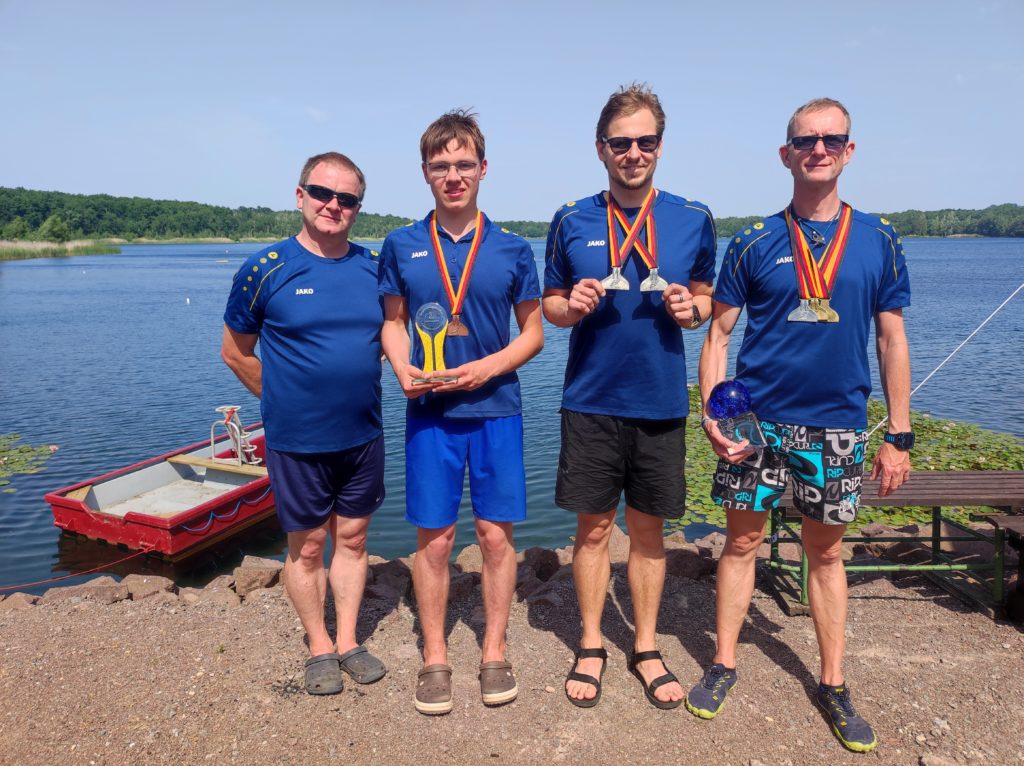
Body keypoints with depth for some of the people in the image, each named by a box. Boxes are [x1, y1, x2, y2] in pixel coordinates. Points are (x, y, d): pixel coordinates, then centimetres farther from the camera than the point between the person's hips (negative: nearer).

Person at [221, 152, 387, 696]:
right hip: (296, 441, -3)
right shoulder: (266, 269, -8)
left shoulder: (374, 266, 2)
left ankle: (347, 641, 30)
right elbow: (235, 351, 1)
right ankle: (319, 648, 29)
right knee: (307, 545, 10)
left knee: (352, 537, 14)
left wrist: (355, 383, 4)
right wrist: (285, 400, 2)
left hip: (363, 435, 3)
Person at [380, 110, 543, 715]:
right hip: (429, 411, 0)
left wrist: (486, 368, -12)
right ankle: (435, 658, 24)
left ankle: (495, 652, 25)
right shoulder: (402, 247, 4)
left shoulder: (512, 250, 1)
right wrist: (404, 371, -9)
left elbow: (533, 332, 5)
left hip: (496, 409, 0)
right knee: (434, 536, 6)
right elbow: (393, 322, 11)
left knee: (496, 533, 6)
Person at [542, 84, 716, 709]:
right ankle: (592, 647, 27)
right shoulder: (572, 222, 1)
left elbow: (706, 300, 12)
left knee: (649, 529, 11)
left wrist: (690, 308, -11)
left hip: (661, 401, 1)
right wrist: (573, 307, -14)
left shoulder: (694, 220, 3)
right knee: (594, 527, 8)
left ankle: (647, 649, 29)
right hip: (591, 400, 0)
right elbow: (550, 305, 8)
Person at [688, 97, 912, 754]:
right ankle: (725, 664, 25)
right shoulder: (754, 244, 0)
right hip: (758, 421, -1)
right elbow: (718, 335, 0)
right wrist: (710, 413, -13)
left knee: (827, 552, 12)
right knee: (743, 542, 8)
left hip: (838, 426, 1)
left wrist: (899, 437, 3)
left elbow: (892, 341, 5)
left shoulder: (879, 241, 3)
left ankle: (834, 685, 27)